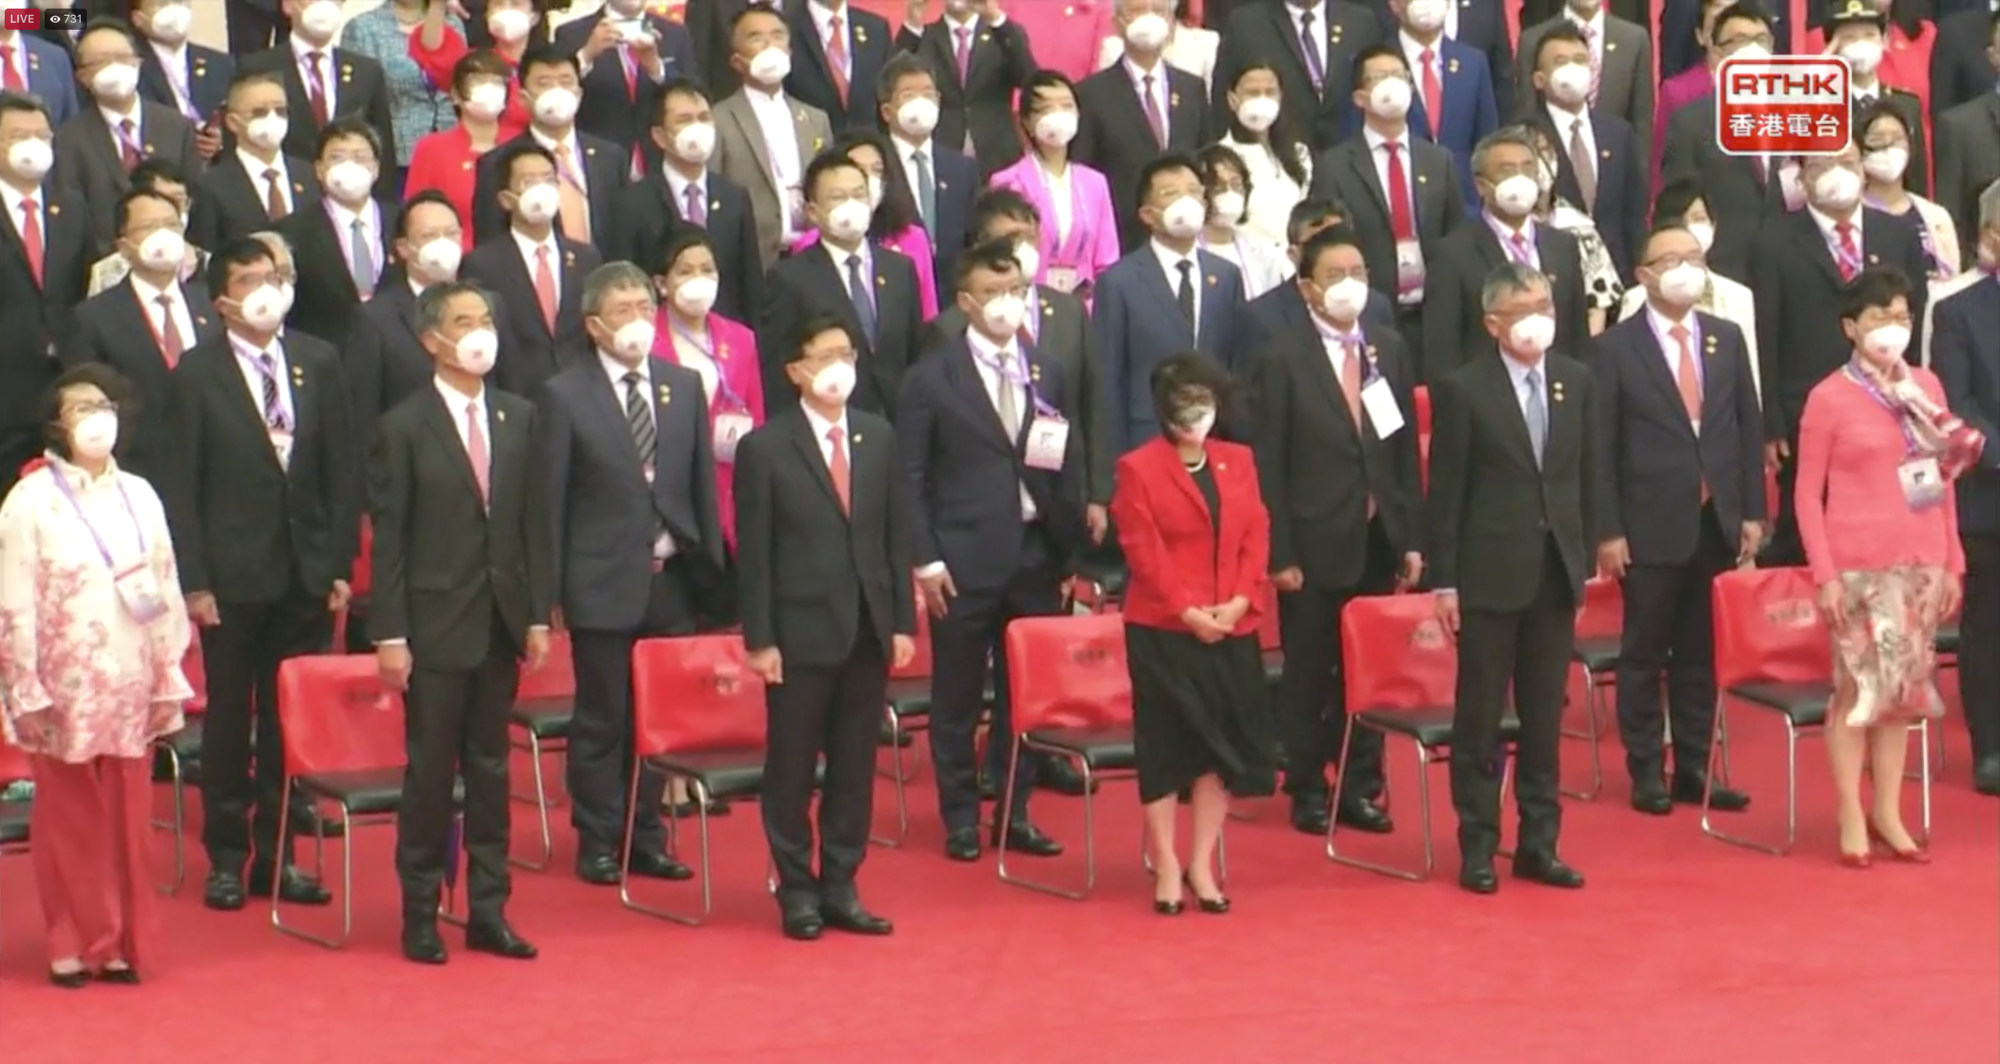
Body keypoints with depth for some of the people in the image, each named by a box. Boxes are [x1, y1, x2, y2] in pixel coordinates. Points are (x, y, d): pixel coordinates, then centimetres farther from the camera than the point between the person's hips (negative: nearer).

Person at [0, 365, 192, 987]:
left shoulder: (139, 496, 8)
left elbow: (166, 591, 10)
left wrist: (170, 678, 7)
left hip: (131, 692, 4)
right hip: (65, 694, -4)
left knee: (128, 821, 7)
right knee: (69, 823, 5)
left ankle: (122, 943, 16)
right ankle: (72, 947, 13)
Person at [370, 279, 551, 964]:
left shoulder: (519, 419, 7)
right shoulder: (404, 428, -5)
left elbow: (537, 522, 9)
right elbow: (388, 539, -7)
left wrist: (539, 615, 3)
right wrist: (389, 635, -11)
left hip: (503, 621, 4)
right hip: (435, 622, -4)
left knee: (491, 768, 10)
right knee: (431, 771, 1)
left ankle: (488, 912, 16)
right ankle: (420, 914, 11)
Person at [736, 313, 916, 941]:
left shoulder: (878, 437, 9)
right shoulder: (764, 448, -4)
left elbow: (896, 535, 10)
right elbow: (753, 553, -6)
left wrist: (904, 621, 5)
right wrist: (759, 640, -10)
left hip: (869, 629, 4)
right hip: (801, 631, -4)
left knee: (855, 765, 9)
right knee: (792, 765, 4)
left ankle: (840, 887, 18)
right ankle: (797, 891, 14)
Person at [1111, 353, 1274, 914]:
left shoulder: (1238, 462, 11)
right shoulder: (1139, 469, -4)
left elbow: (1256, 537, 6)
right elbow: (1144, 551, -10)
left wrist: (1241, 601, -9)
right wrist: (1188, 610, -16)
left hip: (1232, 629, 5)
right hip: (1162, 630, -4)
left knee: (1224, 743, 5)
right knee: (1165, 744, -1)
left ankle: (1202, 865, 14)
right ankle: (1166, 868, 7)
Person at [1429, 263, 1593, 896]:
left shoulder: (1576, 381, 7)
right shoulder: (1463, 390, -7)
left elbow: (1586, 475, 12)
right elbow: (1446, 490, -7)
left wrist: (1585, 560, 9)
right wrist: (1444, 581, -8)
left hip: (1556, 573, 4)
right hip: (1490, 575, -4)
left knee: (1545, 715, 10)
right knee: (1480, 717, 3)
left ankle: (1539, 843, 18)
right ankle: (1478, 848, 11)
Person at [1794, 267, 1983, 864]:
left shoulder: (1926, 387, 8)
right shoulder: (1828, 399, -5)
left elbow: (1943, 479, 12)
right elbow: (1808, 493, -4)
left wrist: (1952, 563, 9)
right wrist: (1824, 575, -10)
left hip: (1921, 562, 4)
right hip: (1860, 565, -4)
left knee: (1906, 686, 8)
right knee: (1860, 686, -2)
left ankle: (1887, 813, 17)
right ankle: (1852, 819, 7)